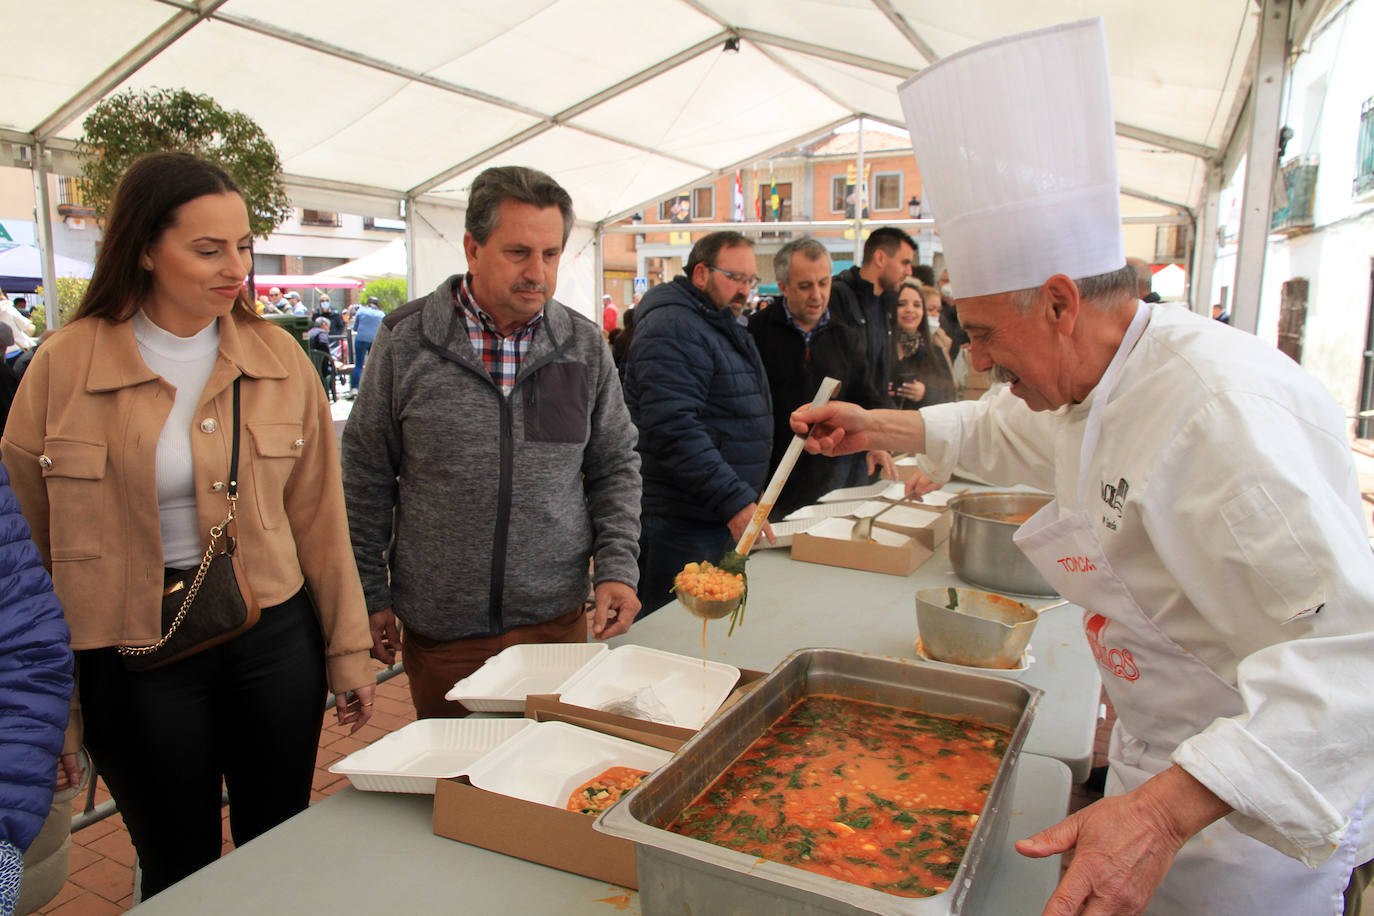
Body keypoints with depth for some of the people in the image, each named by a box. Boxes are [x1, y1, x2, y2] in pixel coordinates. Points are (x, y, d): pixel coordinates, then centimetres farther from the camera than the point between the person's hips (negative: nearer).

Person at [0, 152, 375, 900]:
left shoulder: (279, 359, -1)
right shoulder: (63, 366, -7)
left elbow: (318, 514, 2)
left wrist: (348, 648, 4)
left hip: (276, 640, 2)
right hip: (137, 654, -1)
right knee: (180, 871, 15)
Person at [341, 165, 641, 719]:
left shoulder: (585, 346, 1)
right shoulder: (406, 341, -4)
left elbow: (615, 465, 7)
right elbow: (368, 474, 2)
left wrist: (616, 568, -5)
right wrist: (371, 594, 3)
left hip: (556, 618, 2)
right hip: (438, 628, -1)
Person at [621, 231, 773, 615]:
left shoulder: (723, 327, 18)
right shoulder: (672, 328, -15)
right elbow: (673, 430, -26)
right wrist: (735, 500, -28)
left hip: (725, 520, 10)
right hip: (678, 527, -10)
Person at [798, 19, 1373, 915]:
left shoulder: (1224, 407, -32)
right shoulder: (1104, 382, 1)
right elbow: (1006, 430, 21)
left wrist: (1167, 812, -44)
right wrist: (877, 427, 14)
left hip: (1252, 817, -8)